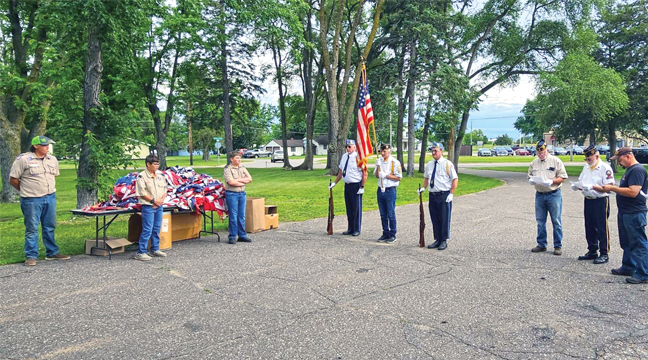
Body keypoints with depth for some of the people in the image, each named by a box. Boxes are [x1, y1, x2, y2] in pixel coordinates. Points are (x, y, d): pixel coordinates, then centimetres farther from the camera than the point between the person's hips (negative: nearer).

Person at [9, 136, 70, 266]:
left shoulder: (52, 159, 8)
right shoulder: (23, 159, -9)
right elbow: (13, 179, -4)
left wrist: (49, 189, 14)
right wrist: (26, 190, 3)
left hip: (50, 198, 5)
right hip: (32, 201, -5)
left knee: (50, 227, 12)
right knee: (32, 229, 1)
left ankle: (52, 253, 22)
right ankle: (31, 256, 9)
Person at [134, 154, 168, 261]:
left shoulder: (160, 176, 12)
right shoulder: (142, 176, -8)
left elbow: (165, 190, 14)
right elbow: (142, 192, -13)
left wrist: (161, 200, -3)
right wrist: (153, 200, -15)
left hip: (159, 206, 7)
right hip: (148, 207, -7)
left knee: (157, 229, 14)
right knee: (147, 230, -8)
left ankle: (155, 249, 25)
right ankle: (140, 252, -3)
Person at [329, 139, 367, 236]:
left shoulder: (358, 157, -11)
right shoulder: (344, 157, 11)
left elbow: (364, 173, -11)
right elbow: (341, 171, 19)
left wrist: (362, 187, -14)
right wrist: (334, 183, 16)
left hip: (356, 186, -7)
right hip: (347, 185, 7)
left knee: (356, 209, 0)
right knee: (349, 208, 12)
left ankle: (357, 230, 9)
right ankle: (350, 229, 22)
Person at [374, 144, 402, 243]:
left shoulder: (395, 162, -7)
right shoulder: (379, 161, 10)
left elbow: (399, 177, -10)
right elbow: (376, 175, 8)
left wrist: (386, 175, -15)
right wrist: (378, 166, -8)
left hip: (390, 190, -6)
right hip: (380, 190, 6)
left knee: (391, 214, -2)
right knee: (383, 214, 11)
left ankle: (392, 235, 7)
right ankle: (385, 234, 20)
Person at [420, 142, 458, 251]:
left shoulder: (447, 164, -6)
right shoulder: (429, 164, 11)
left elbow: (455, 179, -6)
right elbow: (426, 177, 24)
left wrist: (451, 194, -13)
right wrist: (423, 188, 7)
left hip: (444, 195, -6)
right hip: (432, 195, 6)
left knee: (444, 219, 0)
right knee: (434, 219, 10)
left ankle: (444, 241, 10)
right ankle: (437, 240, 20)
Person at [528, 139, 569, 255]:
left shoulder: (556, 161, -2)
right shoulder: (534, 163, 10)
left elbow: (562, 177, -4)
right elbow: (529, 176, 18)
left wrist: (551, 181, -20)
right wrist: (531, 180, -5)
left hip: (554, 194, -4)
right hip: (539, 195, 4)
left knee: (556, 221, 0)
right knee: (540, 221, 9)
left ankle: (558, 246, 9)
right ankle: (541, 245, 19)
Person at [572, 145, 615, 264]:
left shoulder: (605, 168, -12)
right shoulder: (586, 167, 13)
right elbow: (581, 182, 18)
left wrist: (593, 187, -28)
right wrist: (576, 186, -4)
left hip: (601, 201, -7)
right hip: (588, 200, 7)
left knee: (602, 228, 0)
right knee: (590, 228, 13)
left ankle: (604, 254, 8)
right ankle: (592, 252, 25)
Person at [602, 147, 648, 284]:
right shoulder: (629, 170, 16)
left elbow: (633, 192, -26)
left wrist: (613, 188, -19)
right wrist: (612, 189, 7)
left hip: (635, 214, -11)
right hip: (625, 212, 11)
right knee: (627, 242, 18)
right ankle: (628, 267, 30)